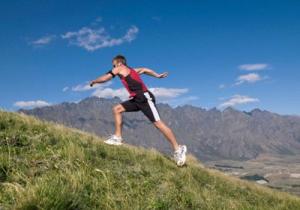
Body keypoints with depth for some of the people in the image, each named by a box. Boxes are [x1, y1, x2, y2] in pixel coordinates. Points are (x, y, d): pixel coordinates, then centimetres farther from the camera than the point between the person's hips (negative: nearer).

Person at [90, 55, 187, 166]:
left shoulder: (120, 68, 2)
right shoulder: (130, 70, 23)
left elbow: (104, 78, 5)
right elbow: (144, 70, 29)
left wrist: (94, 81, 22)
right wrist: (157, 75, 30)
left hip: (145, 97, -10)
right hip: (137, 99, 10)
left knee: (157, 123, -11)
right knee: (117, 109, 8)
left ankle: (178, 149, -6)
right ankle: (118, 137, 8)